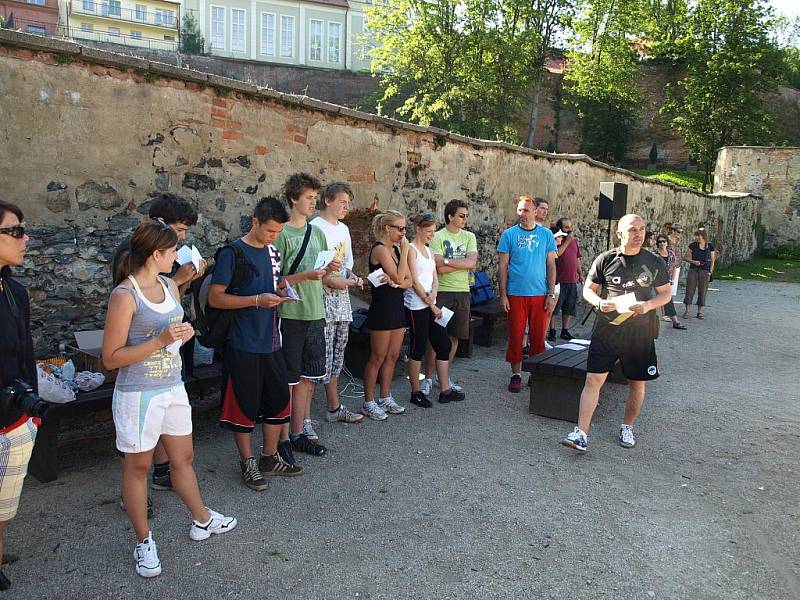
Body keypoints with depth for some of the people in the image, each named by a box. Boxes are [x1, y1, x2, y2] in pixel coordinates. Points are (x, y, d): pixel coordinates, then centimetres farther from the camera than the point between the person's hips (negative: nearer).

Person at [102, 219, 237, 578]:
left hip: (173, 388, 7)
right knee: (138, 466, 11)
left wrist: (183, 334, -3)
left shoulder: (170, 286, 4)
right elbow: (111, 358, -16)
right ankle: (143, 541, 28)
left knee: (183, 457, 20)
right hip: (139, 395, -6)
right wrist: (161, 340, -24)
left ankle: (202, 520, 38)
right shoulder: (124, 296, -18)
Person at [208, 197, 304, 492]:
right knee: (244, 405, 5)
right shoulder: (233, 253, -12)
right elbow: (215, 298, -14)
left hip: (271, 341, 7)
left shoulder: (272, 252, 10)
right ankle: (248, 463, 21)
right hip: (243, 345, -7)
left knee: (278, 399, 13)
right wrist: (257, 300, -22)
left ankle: (270, 457, 29)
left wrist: (280, 291, 1)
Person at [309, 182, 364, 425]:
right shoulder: (315, 228, -10)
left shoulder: (343, 229, 17)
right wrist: (332, 280, -21)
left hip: (341, 300, 8)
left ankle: (334, 408, 26)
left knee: (336, 357, 15)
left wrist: (353, 277, 5)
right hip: (322, 302, -8)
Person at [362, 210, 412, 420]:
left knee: (392, 356, 13)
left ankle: (385, 398, 25)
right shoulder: (380, 249, -13)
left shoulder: (396, 249, 12)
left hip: (396, 308, 8)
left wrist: (395, 282, -13)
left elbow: (408, 282, 8)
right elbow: (399, 277, -21)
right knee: (378, 358, 0)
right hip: (382, 308, -8)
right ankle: (368, 403, 11)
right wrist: (405, 251, -14)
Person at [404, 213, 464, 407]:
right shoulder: (411, 250, -9)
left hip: (431, 305, 8)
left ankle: (445, 391, 15)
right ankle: (416, 393, 12)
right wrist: (431, 305, -12)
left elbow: (435, 278, 13)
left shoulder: (428, 250, 16)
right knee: (418, 348, -1)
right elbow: (414, 281, -14)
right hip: (417, 307, -8)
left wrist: (433, 294, -9)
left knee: (443, 344, 7)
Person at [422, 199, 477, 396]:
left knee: (454, 337, 10)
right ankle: (428, 378, 10)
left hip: (462, 292, 5)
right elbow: (439, 268, -16)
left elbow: (472, 262, -8)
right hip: (442, 292, -4)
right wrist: (463, 264, -9)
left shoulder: (469, 237, 8)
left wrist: (447, 261, -14)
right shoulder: (438, 237, -5)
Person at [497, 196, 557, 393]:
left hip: (540, 295, 1)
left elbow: (551, 266, 7)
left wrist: (551, 295, 1)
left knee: (538, 336, 6)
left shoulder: (546, 234, 6)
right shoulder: (509, 234, 2)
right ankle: (516, 375, 16)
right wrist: (503, 295, -5)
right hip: (516, 295, -1)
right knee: (515, 336, 4)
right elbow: (502, 266, 1)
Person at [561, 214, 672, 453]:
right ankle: (581, 433, -3)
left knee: (637, 383, 11)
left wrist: (648, 305, -13)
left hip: (640, 332, 1)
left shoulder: (654, 262, 2)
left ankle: (627, 428, 33)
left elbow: (666, 293, 8)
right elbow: (588, 289, 5)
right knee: (593, 379, -6)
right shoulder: (606, 259, 0)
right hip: (607, 330, -1)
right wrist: (599, 302, -16)